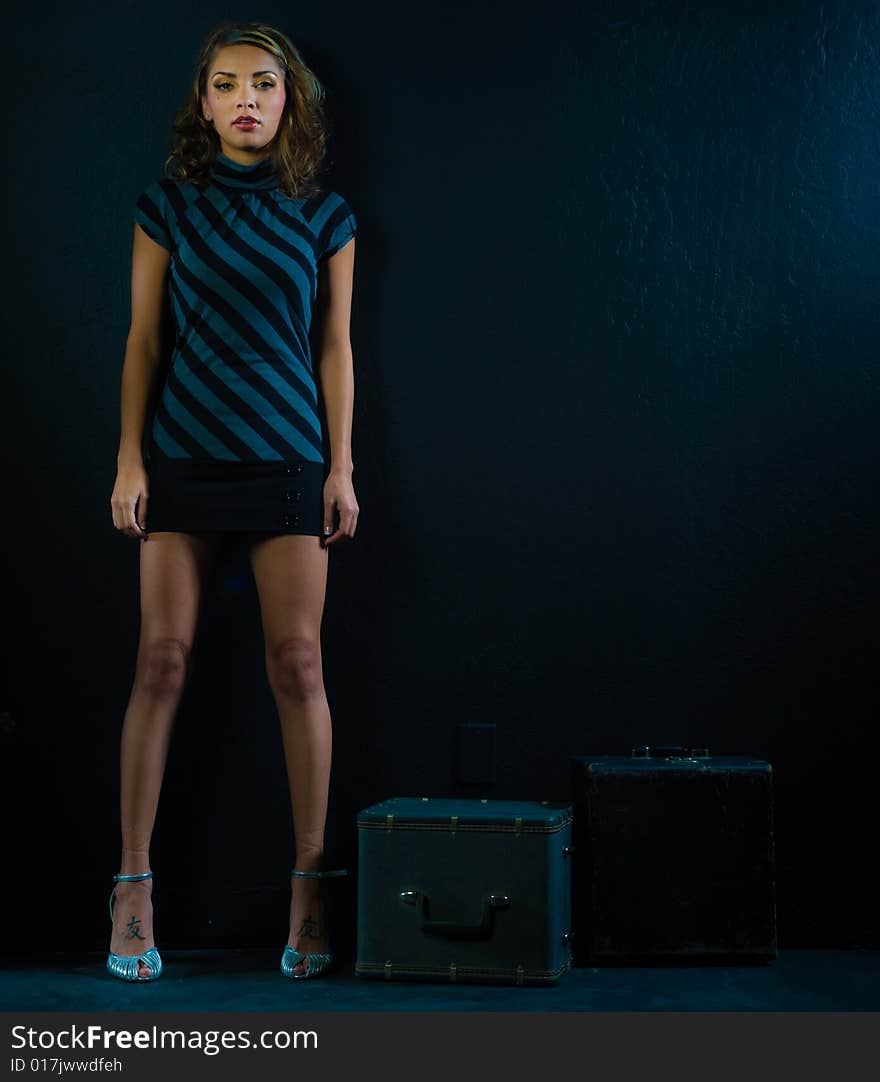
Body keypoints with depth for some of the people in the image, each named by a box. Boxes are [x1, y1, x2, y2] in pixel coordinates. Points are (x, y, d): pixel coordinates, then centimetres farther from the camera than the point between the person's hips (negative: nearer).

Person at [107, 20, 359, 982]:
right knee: (163, 658, -4)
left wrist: (342, 467, 3)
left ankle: (310, 886, 5)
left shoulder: (322, 216, 7)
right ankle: (133, 886, 3)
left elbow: (335, 346, 8)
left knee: (297, 661, -3)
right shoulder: (167, 208, 5)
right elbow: (142, 340, 6)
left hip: (286, 458, 0)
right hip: (183, 456, 0)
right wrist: (129, 459, -1)